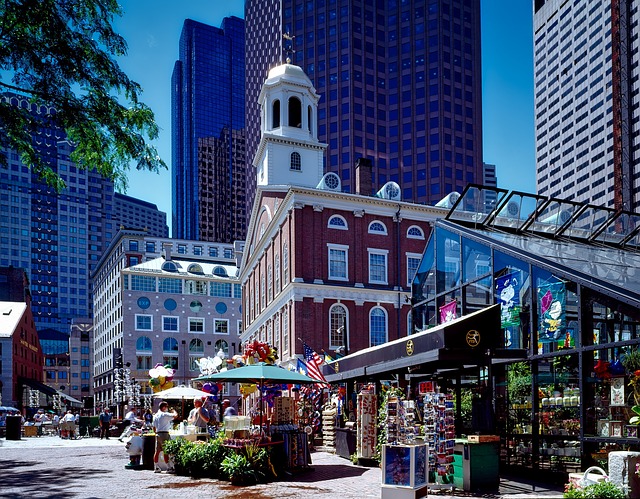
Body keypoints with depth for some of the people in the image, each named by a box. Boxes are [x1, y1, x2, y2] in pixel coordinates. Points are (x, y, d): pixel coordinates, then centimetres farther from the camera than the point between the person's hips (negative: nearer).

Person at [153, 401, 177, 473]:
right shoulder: (165, 414, -9)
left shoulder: (155, 415, 15)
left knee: (157, 451, 10)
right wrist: (174, 411, 1)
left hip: (158, 434, 8)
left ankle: (156, 468, 14)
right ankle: (169, 468, -9)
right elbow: (175, 416, -19)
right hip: (164, 434, -8)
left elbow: (154, 427, 19)